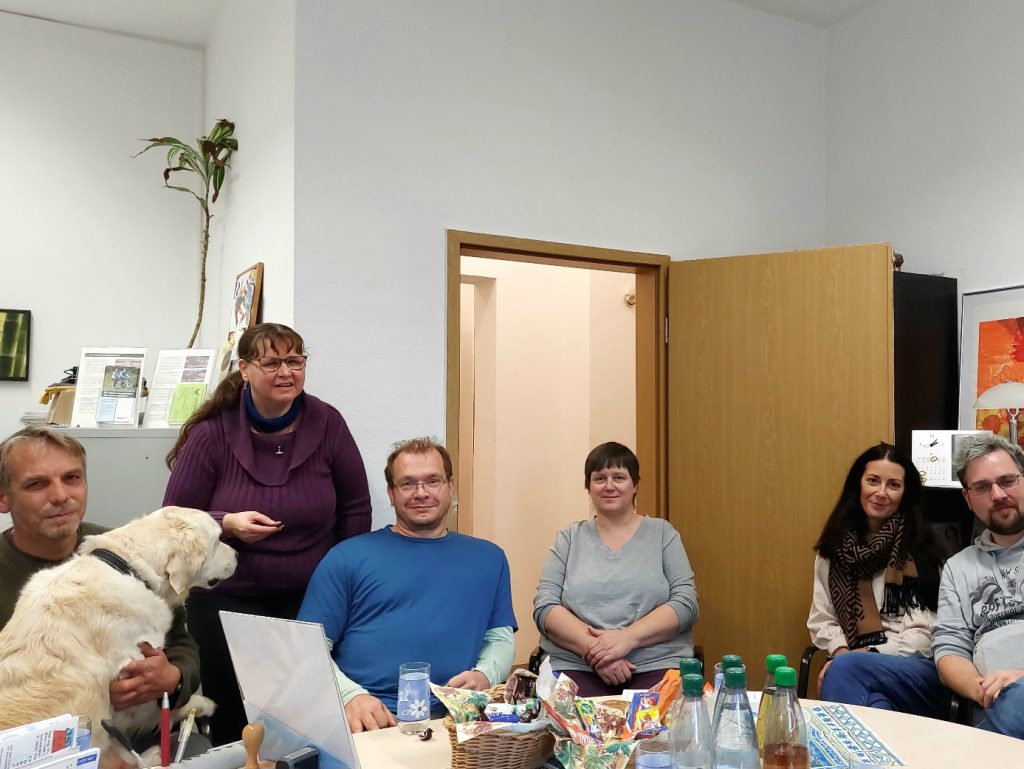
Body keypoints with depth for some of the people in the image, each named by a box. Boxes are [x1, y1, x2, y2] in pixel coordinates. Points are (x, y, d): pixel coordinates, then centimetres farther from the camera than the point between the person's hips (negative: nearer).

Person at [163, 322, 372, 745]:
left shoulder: (327, 424, -3)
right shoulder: (211, 434, -7)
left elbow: (355, 509, 6)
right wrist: (226, 524, -20)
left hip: (311, 598, 1)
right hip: (227, 599, -1)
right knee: (234, 722, 5)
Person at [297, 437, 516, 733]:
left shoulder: (487, 557, 19)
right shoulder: (349, 557, 9)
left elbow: (500, 637, 19)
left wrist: (484, 676, -3)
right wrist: (351, 695, -12)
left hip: (455, 716, 3)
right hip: (369, 718, -2)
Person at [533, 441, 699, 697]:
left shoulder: (662, 533, 11)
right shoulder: (569, 538, 12)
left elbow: (686, 603, 1)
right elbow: (544, 606, 2)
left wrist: (628, 637, -15)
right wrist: (593, 648, -14)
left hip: (657, 666, 0)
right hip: (575, 666, 0)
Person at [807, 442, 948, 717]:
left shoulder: (921, 547, 4)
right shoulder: (834, 547, 16)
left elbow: (924, 633, -3)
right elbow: (821, 619, 14)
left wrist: (860, 656, -14)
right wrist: (841, 650, -8)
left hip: (917, 670, -2)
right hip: (856, 667, 2)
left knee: (845, 669, -36)